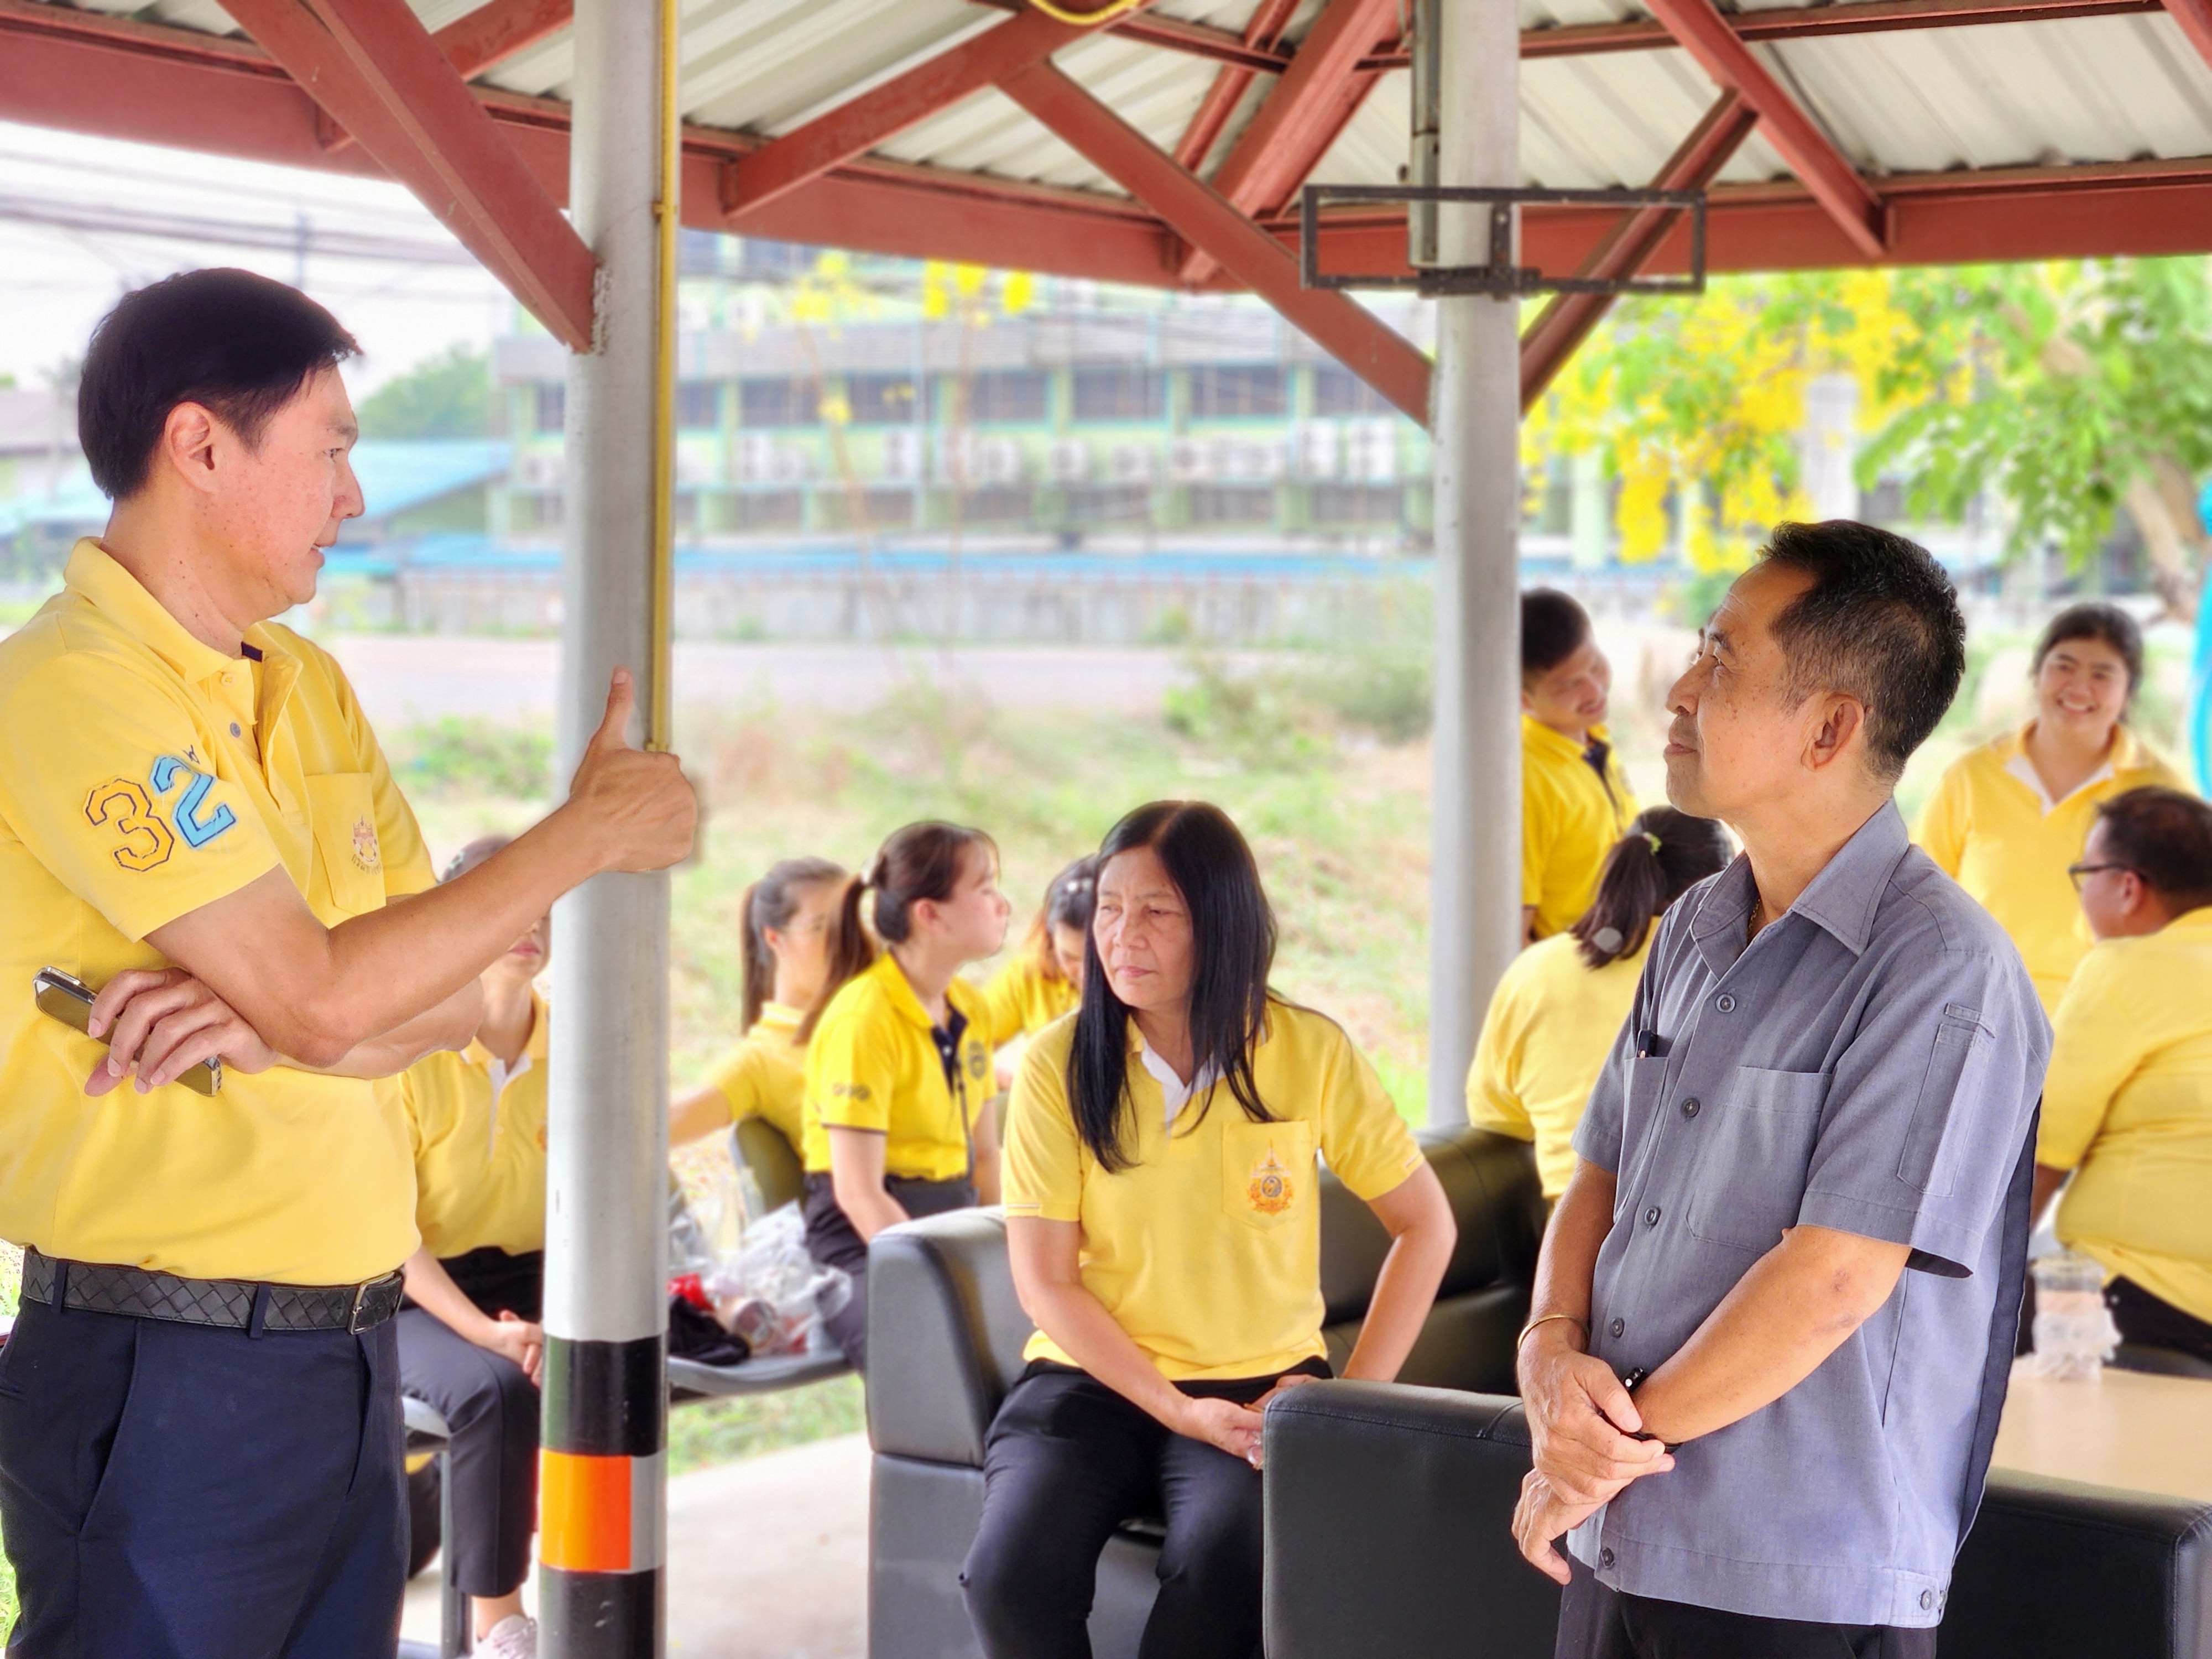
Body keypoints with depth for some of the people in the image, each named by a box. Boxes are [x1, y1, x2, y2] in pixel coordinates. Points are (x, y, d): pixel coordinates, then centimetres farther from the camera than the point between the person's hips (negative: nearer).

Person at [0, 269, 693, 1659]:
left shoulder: (309, 686, 13)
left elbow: (456, 994, 8)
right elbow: (325, 1000, -20)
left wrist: (266, 1022, -13)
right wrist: (589, 833, -10)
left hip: (350, 1351, 8)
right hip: (164, 1372, -8)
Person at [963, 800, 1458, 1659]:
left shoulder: (1309, 1051, -3)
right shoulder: (1057, 1063, -4)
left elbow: (1424, 1224, 6)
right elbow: (1044, 1282, -3)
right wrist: (1176, 1408, -13)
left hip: (1261, 1385, -1)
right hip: (1094, 1378, 1)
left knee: (1222, 1568, -32)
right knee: (1012, 1574, -27)